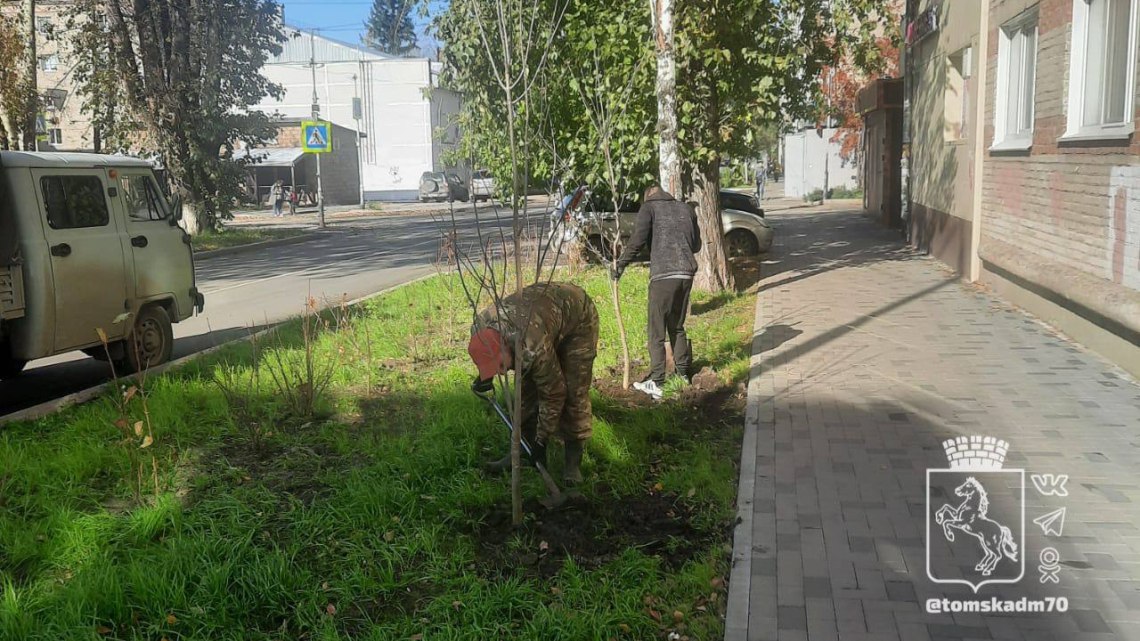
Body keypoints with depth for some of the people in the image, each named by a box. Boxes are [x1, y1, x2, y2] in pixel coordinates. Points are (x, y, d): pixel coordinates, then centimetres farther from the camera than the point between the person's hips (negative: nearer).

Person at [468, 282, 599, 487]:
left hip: (578, 317, -7)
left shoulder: (534, 347, -45)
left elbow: (553, 394, -30)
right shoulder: (480, 327, -25)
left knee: (574, 392, -12)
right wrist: (485, 376, 13)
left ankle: (573, 460, -3)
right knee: (527, 387, 2)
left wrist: (542, 441, -21)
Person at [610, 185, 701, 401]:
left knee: (657, 332, -1)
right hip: (686, 274, 5)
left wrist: (620, 266, -1)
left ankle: (656, 383, -3)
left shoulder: (649, 207, 5)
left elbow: (638, 240, -8)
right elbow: (696, 245, 20)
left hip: (662, 275, -5)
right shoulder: (686, 209, 18)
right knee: (677, 327, 18)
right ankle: (683, 374, 21)